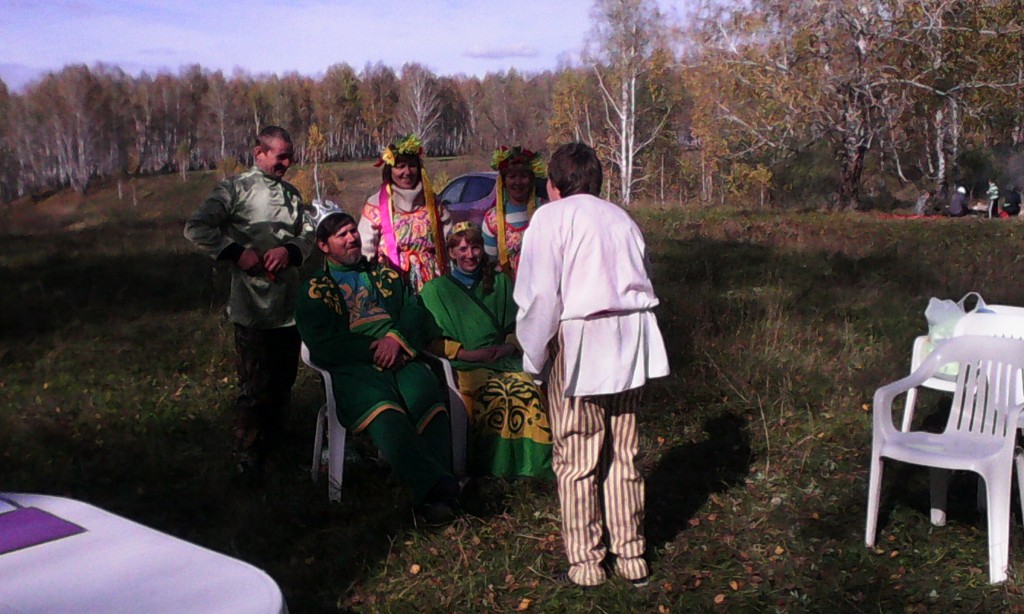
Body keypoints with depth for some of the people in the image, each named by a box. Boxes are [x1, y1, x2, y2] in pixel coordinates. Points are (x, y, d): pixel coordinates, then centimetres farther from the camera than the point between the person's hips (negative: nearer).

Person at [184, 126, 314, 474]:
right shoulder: (236, 190, -7)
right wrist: (237, 253, -19)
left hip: (289, 307, 7)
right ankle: (248, 460, 15)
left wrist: (289, 250, -11)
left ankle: (275, 445, 37)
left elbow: (308, 235, 10)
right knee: (255, 386, -1)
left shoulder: (291, 194, 14)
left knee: (283, 382, 18)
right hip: (253, 308, -7)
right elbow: (196, 228, -15)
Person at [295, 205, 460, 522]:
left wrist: (397, 338, -7)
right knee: (383, 412, -37)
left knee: (430, 401, -32)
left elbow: (415, 310, 15)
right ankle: (438, 487, -43)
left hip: (402, 358, 3)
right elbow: (323, 345, 3)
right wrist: (375, 351, -8)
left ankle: (433, 492, -37)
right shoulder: (313, 291, 18)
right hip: (354, 368, -3)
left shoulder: (385, 273, 28)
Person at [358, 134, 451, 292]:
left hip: (431, 279, 3)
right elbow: (366, 250, 0)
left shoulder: (431, 202, 10)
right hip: (393, 279, -3)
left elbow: (450, 241, 13)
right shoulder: (376, 204, 1)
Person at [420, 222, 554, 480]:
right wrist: (468, 354, -9)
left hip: (502, 361, 3)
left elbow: (517, 325, 19)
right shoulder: (436, 289, 14)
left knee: (527, 389, -30)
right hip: (462, 367, -2)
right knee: (495, 394, -36)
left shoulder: (500, 283, 24)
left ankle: (536, 462, -25)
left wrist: (509, 346, -2)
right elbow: (432, 340, 4)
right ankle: (498, 465, -26)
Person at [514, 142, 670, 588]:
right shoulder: (621, 219, 17)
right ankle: (631, 556, 21)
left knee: (577, 459, 4)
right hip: (630, 341, 6)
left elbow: (539, 295, -9)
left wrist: (535, 357, -1)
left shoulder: (551, 217, -1)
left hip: (578, 338, -6)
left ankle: (585, 563, 11)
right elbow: (643, 283, 15)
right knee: (623, 454, 13)